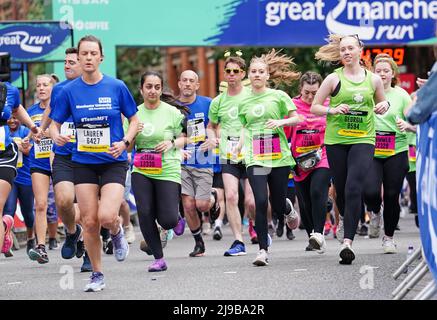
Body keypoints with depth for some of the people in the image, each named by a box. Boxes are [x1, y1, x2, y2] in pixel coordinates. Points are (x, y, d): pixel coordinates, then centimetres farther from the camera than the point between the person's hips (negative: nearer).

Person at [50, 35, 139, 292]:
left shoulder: (116, 87, -4)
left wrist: (125, 142, -12)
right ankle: (97, 274, 16)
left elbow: (134, 120, 5)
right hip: (83, 162, 2)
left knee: (106, 216, -19)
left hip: (113, 162, -2)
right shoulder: (69, 91, 0)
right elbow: (56, 124, 7)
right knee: (89, 221, 0)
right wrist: (57, 136, -16)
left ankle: (117, 232, 18)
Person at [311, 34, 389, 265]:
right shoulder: (334, 79, 2)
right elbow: (314, 107, 4)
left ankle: (347, 242, -22)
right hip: (336, 140, 1)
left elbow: (381, 104, 23)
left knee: (354, 188, -17)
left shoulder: (373, 79, 7)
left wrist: (384, 106, 0)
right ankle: (344, 218, 46)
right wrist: (334, 110, -13)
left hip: (363, 140, -1)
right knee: (341, 189, 10)